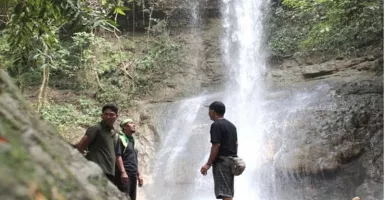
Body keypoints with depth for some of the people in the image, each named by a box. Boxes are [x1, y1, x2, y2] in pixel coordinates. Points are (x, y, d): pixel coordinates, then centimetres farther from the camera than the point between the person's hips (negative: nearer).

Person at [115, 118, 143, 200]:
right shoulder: (121, 138, -3)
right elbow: (118, 156, -15)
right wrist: (123, 172, -23)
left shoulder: (132, 141, 23)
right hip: (124, 174, -9)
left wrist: (138, 175, 21)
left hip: (133, 175, 9)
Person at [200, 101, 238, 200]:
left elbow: (216, 146, -17)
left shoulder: (216, 125, -11)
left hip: (221, 161, -9)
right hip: (232, 160, 9)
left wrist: (208, 164, -15)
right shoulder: (231, 125, 17)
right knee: (229, 192, 14)